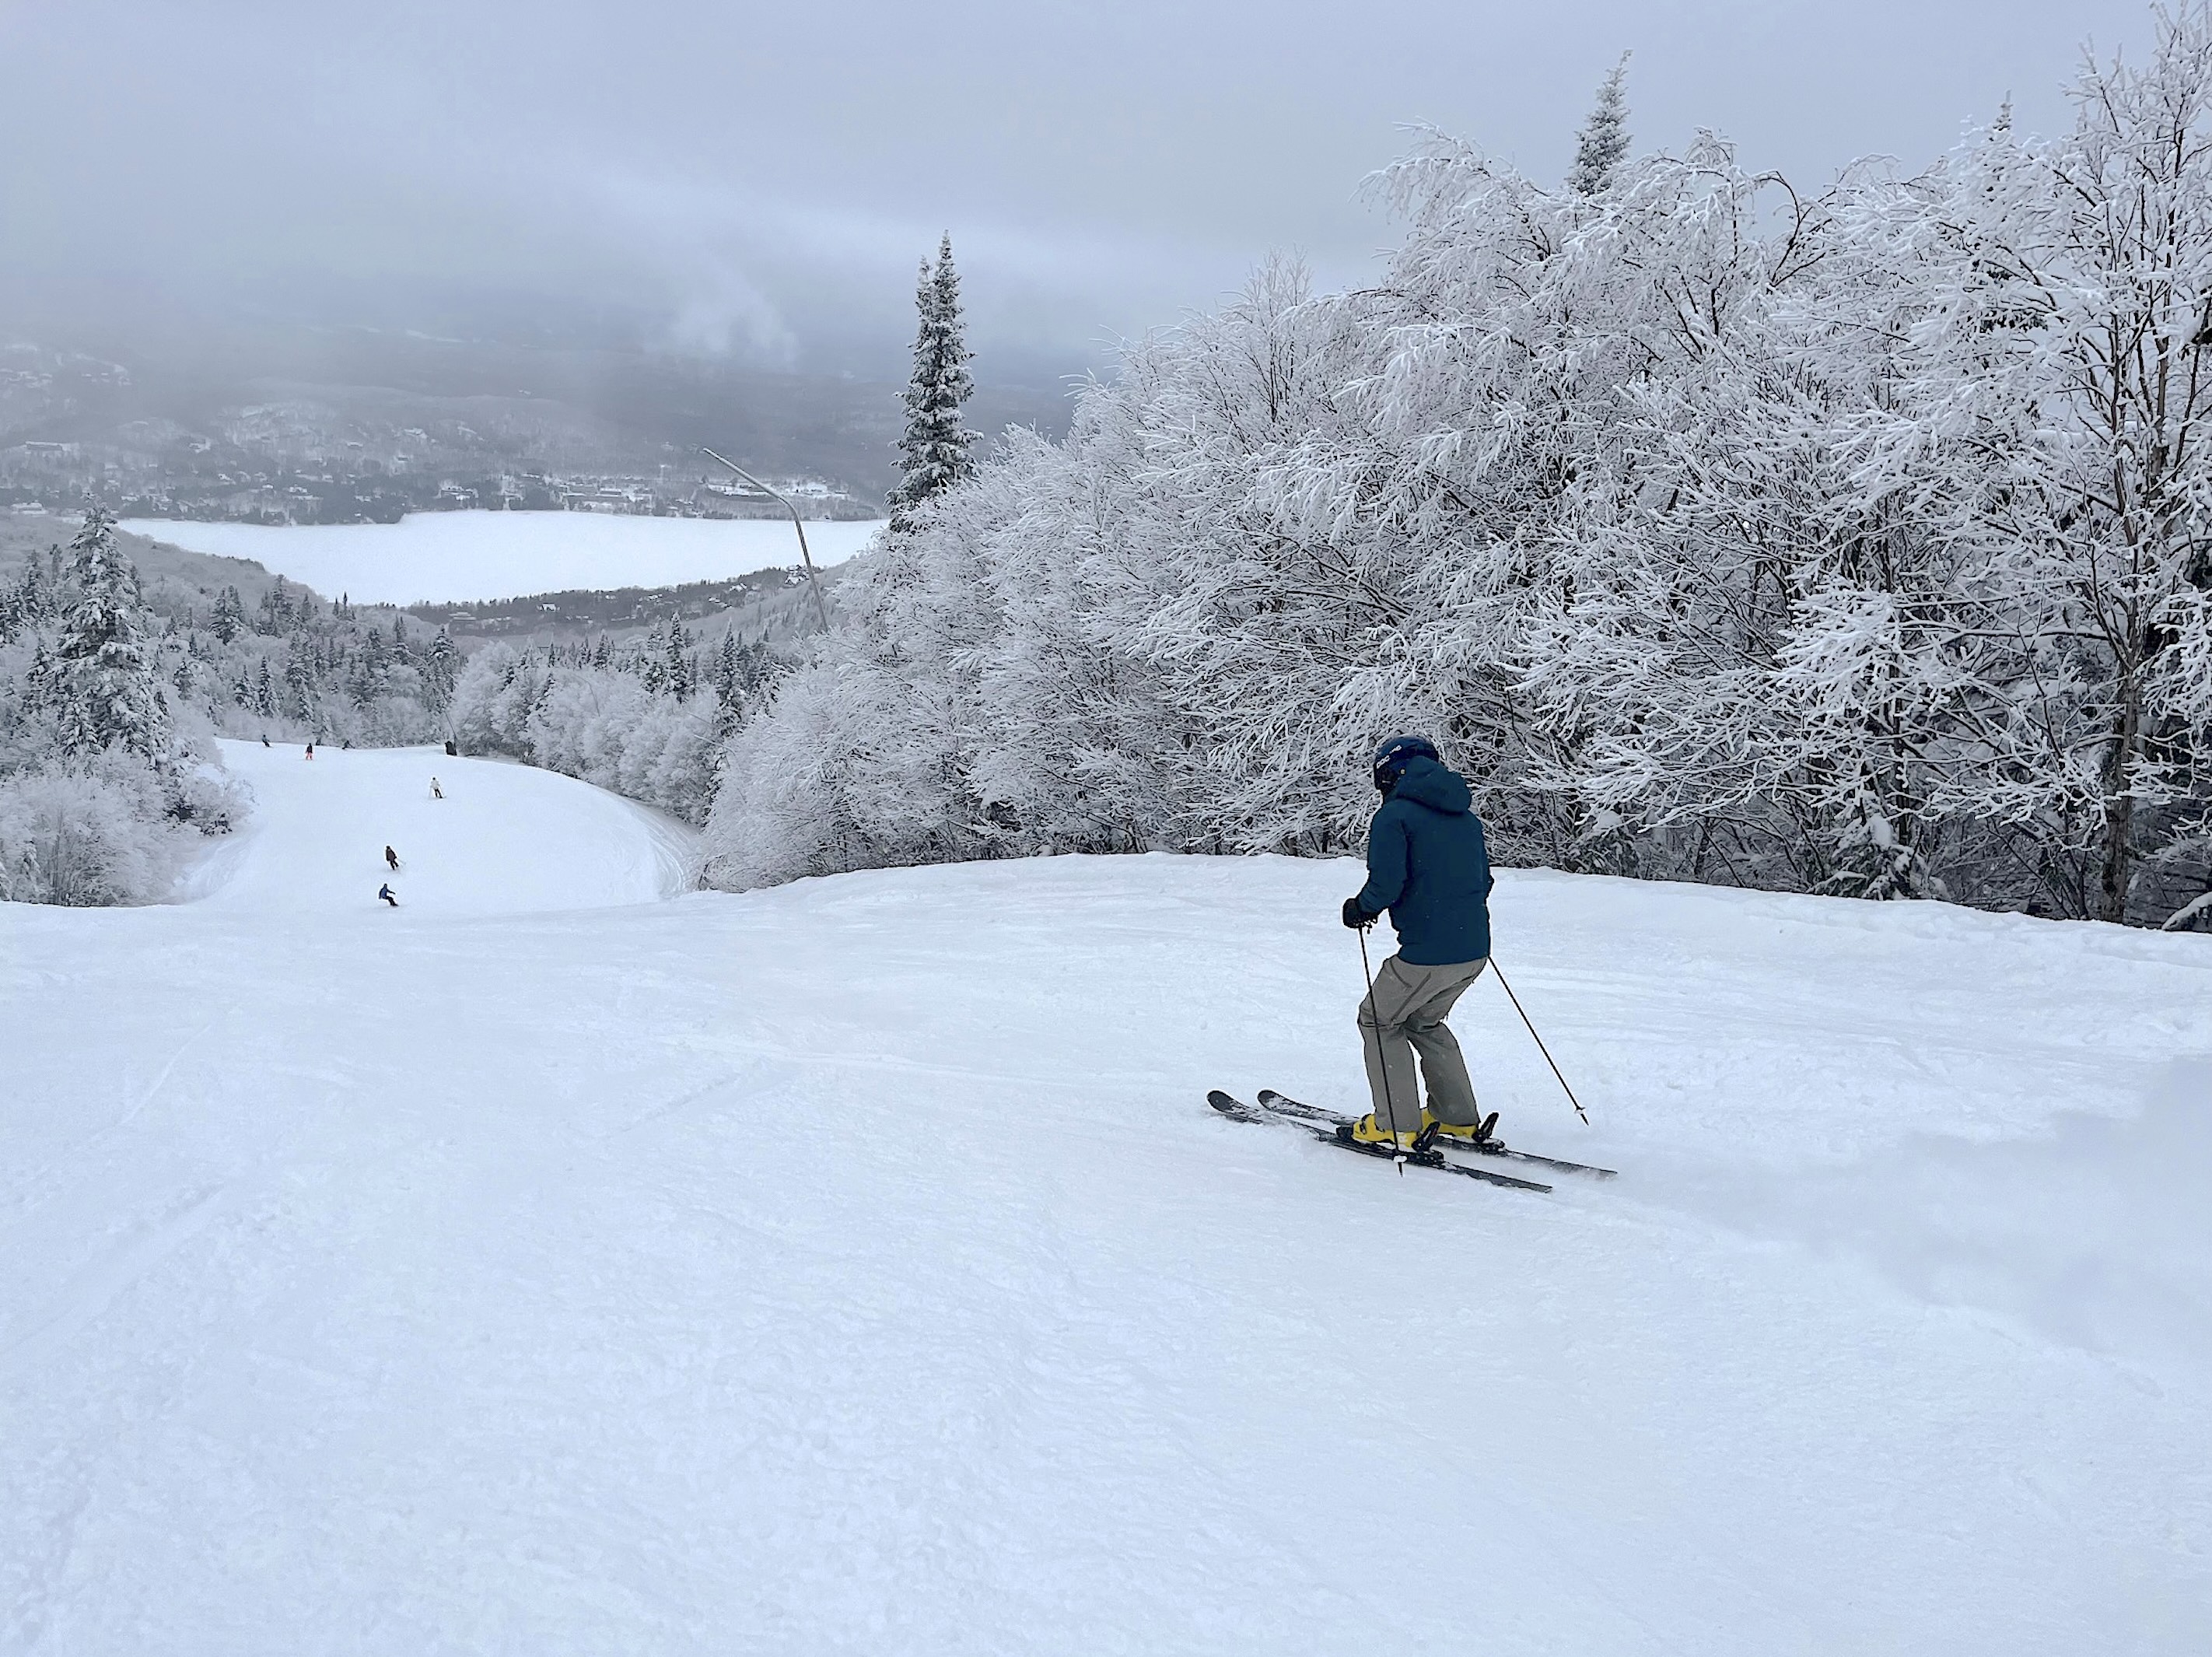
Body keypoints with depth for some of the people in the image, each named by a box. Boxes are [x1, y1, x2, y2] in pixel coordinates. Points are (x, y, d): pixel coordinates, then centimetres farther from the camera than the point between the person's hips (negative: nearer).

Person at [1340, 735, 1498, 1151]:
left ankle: (1395, 1126, 11)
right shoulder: (1466, 817, 14)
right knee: (1424, 1021, 27)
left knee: (1379, 1020, 14)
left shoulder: (1394, 815, -9)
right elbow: (1483, 880, 17)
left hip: (1426, 955, -7)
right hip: (1475, 952, 7)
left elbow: (1386, 884, -18)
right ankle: (1459, 1119, 27)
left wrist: (1359, 908, 1)